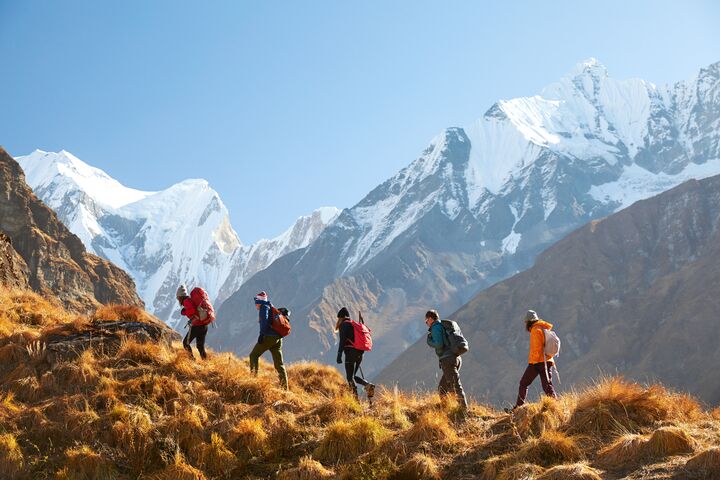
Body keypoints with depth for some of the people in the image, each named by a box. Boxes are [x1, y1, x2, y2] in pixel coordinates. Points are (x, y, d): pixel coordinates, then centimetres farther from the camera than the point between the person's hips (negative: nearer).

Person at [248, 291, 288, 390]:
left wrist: (261, 334, -20)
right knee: (279, 364, 6)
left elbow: (265, 320, -16)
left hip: (269, 337, -8)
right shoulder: (271, 308, 25)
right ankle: (284, 388, 2)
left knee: (254, 355, 4)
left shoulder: (264, 307, -1)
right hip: (278, 338, 9)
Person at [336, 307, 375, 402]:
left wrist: (339, 355, -16)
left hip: (351, 353, -8)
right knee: (353, 376, 15)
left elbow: (342, 341, -13)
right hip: (359, 354, 8)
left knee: (350, 377, -3)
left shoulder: (344, 325, -2)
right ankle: (368, 385, -7)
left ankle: (355, 398, -10)